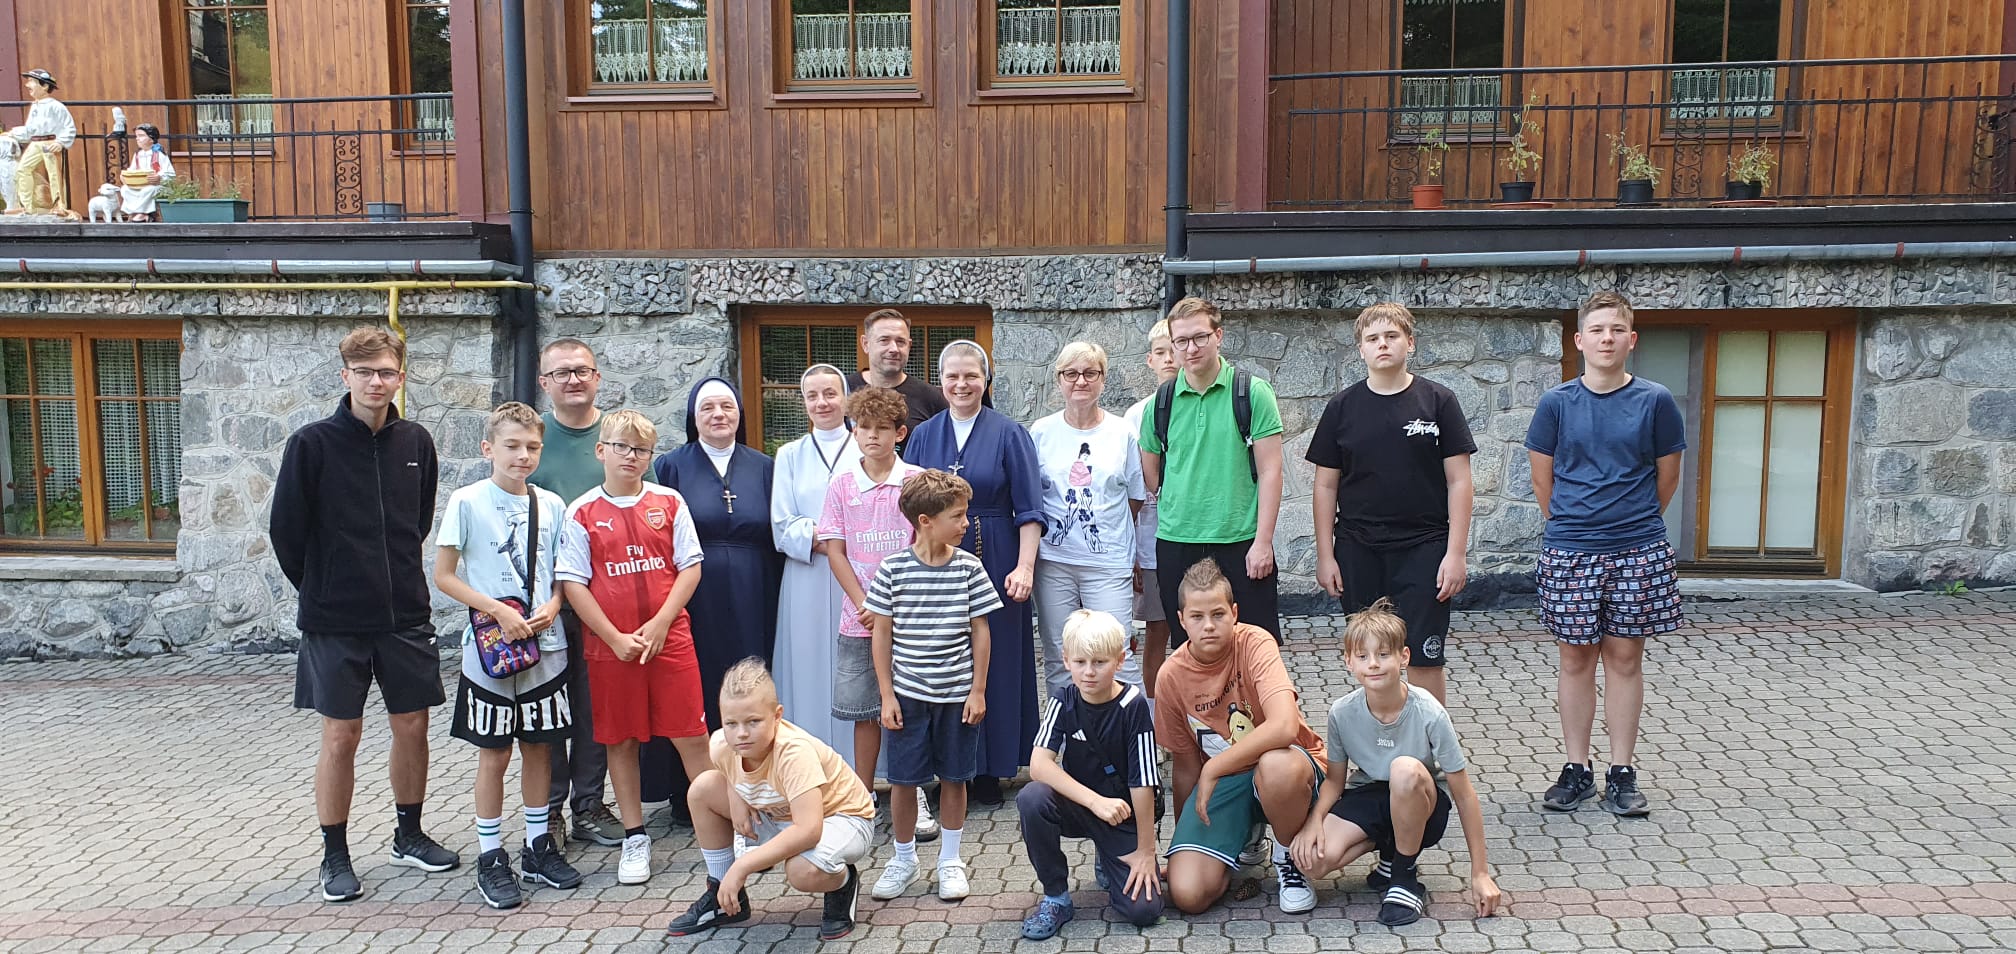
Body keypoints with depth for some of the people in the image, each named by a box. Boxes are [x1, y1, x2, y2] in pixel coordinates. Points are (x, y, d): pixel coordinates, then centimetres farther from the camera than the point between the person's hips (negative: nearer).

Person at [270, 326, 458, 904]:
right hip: (335, 622, -3)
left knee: (413, 728, 9)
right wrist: (324, 592, 4)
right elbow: (286, 530, -3)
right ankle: (335, 857, 18)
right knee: (341, 737, 3)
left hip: (406, 616, 3)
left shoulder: (416, 443, 3)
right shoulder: (313, 444, -8)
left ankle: (409, 837, 27)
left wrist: (400, 582, 13)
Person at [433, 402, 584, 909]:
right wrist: (498, 611, -15)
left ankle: (538, 846, 28)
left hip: (545, 646, 3)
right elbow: (443, 575, -6)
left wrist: (552, 606, -8)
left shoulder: (551, 504, 4)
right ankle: (491, 858, 18)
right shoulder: (467, 502, -7)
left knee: (537, 748, 13)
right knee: (494, 755, 5)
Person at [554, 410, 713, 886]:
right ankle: (635, 838, 22)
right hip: (609, 646, 0)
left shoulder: (669, 503, 4)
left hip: (670, 640, 0)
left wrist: (659, 624, -9)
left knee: (691, 736, 1)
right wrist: (615, 637, -10)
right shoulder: (582, 513, 1)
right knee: (621, 741, 9)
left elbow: (690, 568, 2)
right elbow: (573, 584, -2)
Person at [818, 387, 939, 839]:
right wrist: (864, 605, -7)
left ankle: (914, 798, 17)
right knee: (866, 712, 10)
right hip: (859, 618, 2)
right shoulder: (842, 484, 3)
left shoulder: (916, 481, -2)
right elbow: (835, 551, 2)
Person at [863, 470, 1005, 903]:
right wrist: (887, 695, -4)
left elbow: (980, 631, 1)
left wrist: (978, 690, -1)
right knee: (903, 779, 7)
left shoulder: (969, 567, -4)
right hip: (908, 694, -1)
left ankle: (950, 860, 27)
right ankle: (904, 859, 26)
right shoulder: (893, 569, -7)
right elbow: (882, 633, -2)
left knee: (953, 777, 10)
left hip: (957, 693, 1)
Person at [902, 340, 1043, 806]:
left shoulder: (1009, 434, 1)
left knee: (994, 662, 3)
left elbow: (1028, 509, -3)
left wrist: (1025, 566, -13)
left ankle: (989, 770, 15)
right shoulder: (923, 436, 8)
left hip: (994, 563, -2)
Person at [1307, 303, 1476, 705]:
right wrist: (1325, 555, 2)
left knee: (1424, 661, -2)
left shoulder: (1437, 401, 0)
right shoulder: (1342, 407, 5)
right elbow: (1326, 486, 7)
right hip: (1358, 551, 2)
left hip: (1423, 549, -2)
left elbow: (1458, 481, 0)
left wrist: (1456, 552, -7)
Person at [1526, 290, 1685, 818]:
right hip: (1568, 552, 0)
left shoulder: (1655, 401, 0)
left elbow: (1668, 477, 9)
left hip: (1637, 552, 0)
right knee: (1576, 659, 7)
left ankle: (1622, 774, 16)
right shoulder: (1556, 404, 0)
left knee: (1625, 658, 6)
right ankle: (1576, 770, 18)